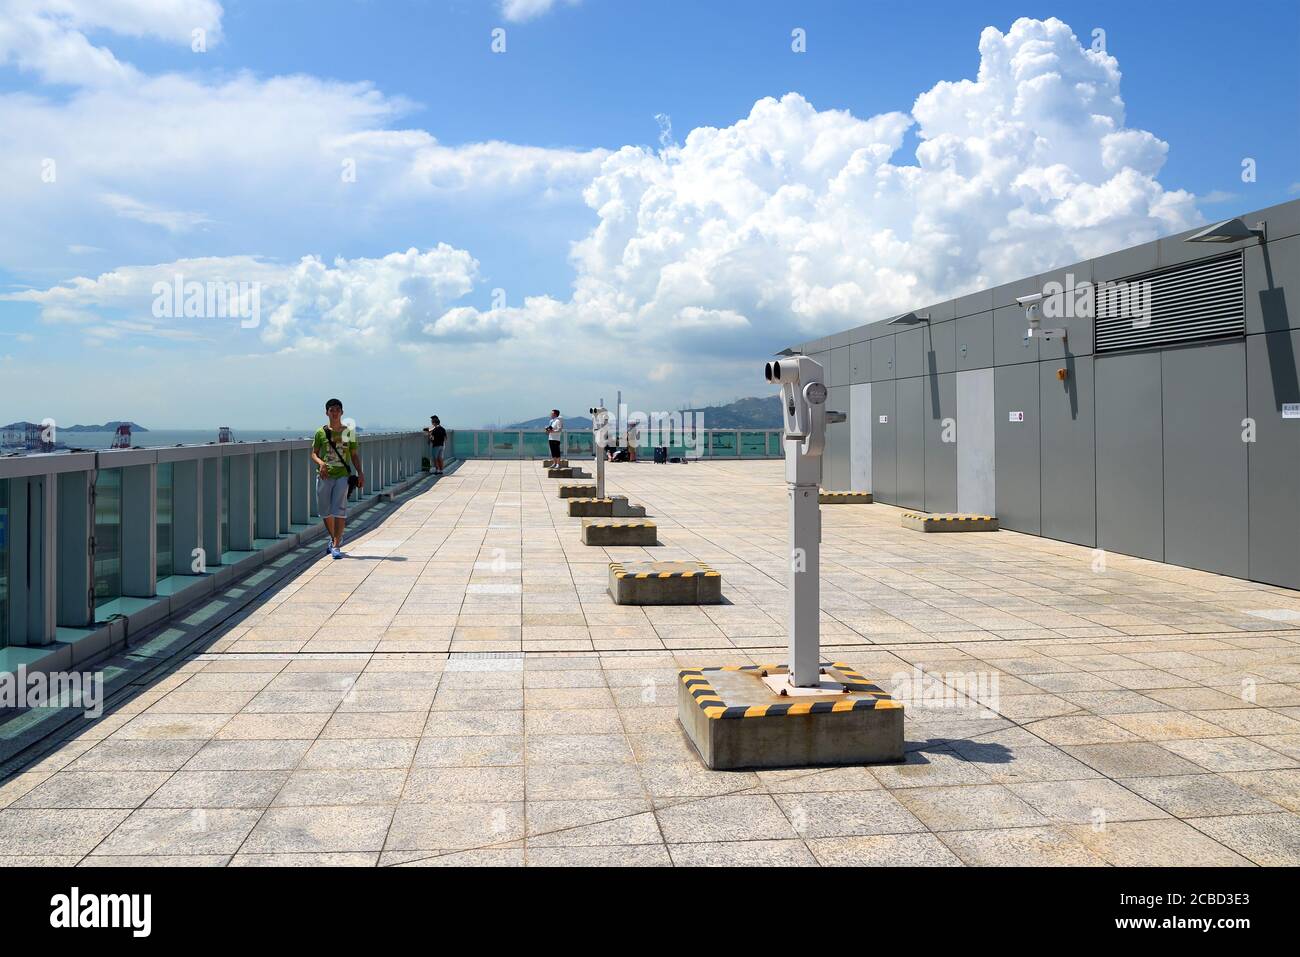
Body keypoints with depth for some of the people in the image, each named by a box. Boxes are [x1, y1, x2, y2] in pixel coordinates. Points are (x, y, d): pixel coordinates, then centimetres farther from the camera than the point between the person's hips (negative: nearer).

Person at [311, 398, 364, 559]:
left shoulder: (348, 432, 5)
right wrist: (320, 462, -14)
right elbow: (314, 453, 8)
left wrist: (360, 473, -1)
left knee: (339, 510, -10)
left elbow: (354, 455, 9)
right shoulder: (321, 432, 4)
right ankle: (333, 538, 36)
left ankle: (336, 546, -8)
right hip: (324, 475, 2)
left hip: (342, 475, -1)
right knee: (325, 510, 11)